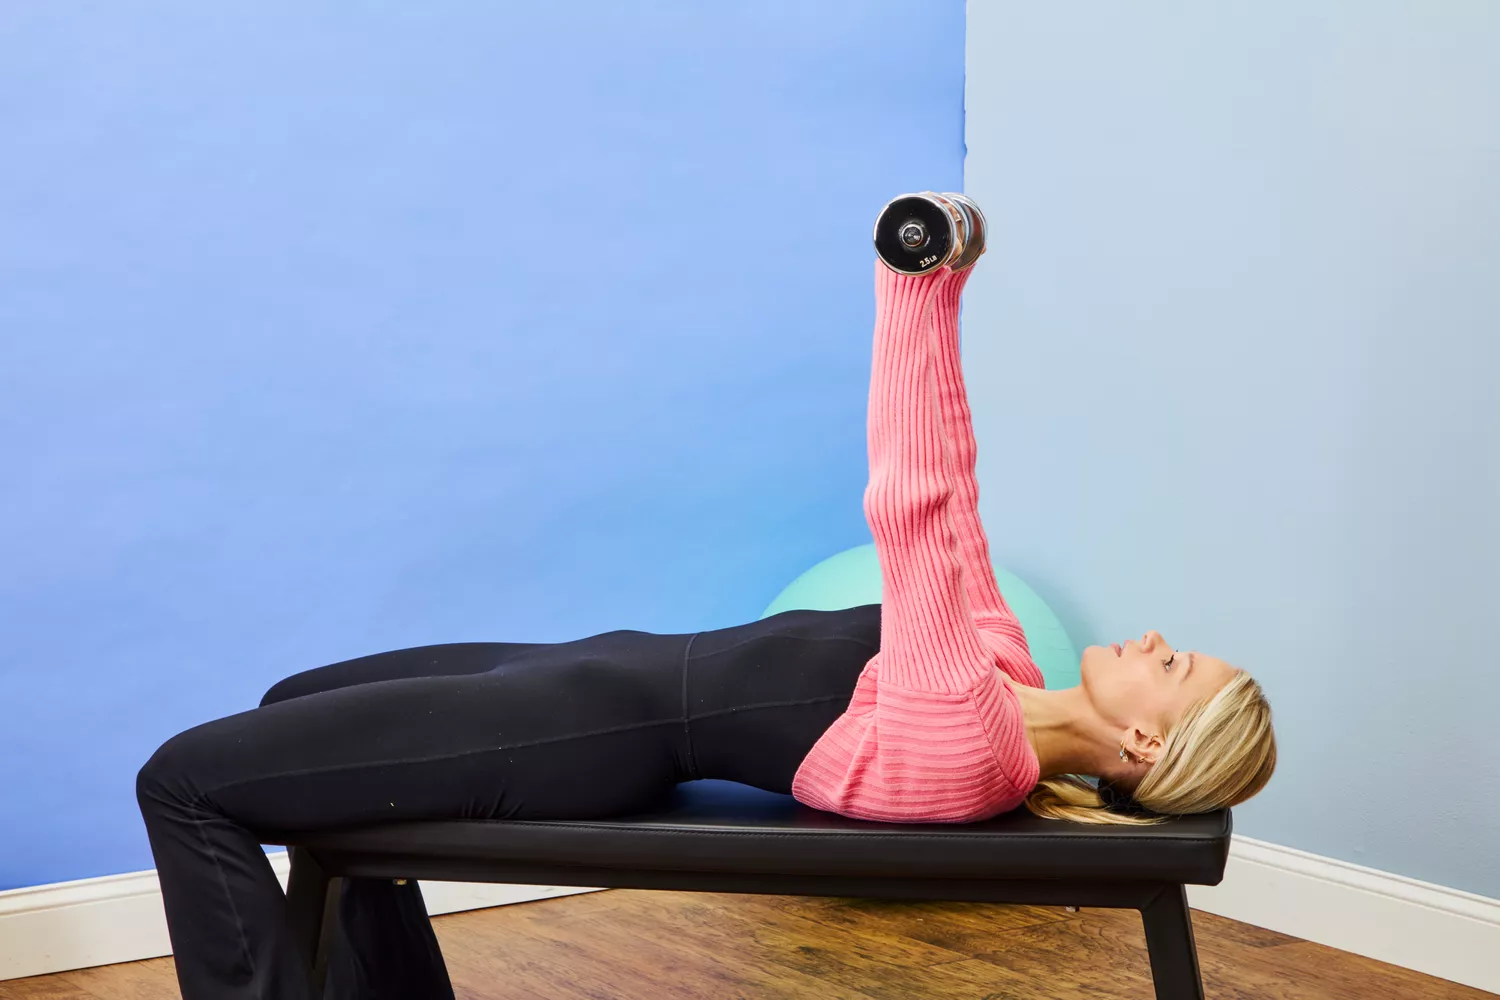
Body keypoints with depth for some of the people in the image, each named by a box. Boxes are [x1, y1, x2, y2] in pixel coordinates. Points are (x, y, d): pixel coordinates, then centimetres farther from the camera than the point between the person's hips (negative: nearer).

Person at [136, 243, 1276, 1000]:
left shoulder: (960, 735, -25)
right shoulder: (1003, 670, 1)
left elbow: (912, 506, -30)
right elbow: (944, 501, 6)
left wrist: (915, 286, -26)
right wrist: (931, 298, 3)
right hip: (629, 675, 10)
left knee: (188, 780, -8)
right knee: (296, 709, 27)